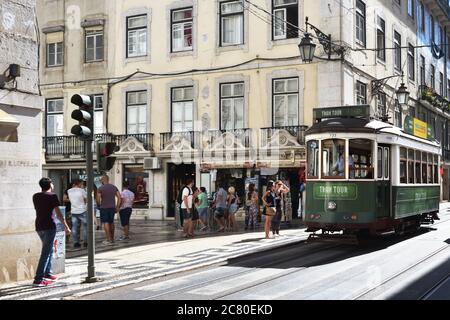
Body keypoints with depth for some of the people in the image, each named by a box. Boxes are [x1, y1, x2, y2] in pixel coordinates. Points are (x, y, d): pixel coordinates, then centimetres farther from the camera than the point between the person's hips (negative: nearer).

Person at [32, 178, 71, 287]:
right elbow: (58, 214, -10)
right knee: (46, 253, -6)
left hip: (39, 226, 7)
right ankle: (38, 279, -11)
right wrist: (66, 227, -5)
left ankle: (47, 274, 27)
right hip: (49, 226, -7)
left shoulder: (35, 196, 9)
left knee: (49, 250, 22)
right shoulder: (52, 196, -8)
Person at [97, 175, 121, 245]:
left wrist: (100, 204, 8)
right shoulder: (114, 187, 6)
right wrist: (117, 207, 7)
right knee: (111, 222, 15)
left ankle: (109, 239, -7)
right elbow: (119, 197, 3)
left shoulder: (100, 188, -8)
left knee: (106, 223, -2)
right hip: (112, 207, 5)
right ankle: (112, 238, 20)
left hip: (104, 208, -5)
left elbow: (98, 199, -11)